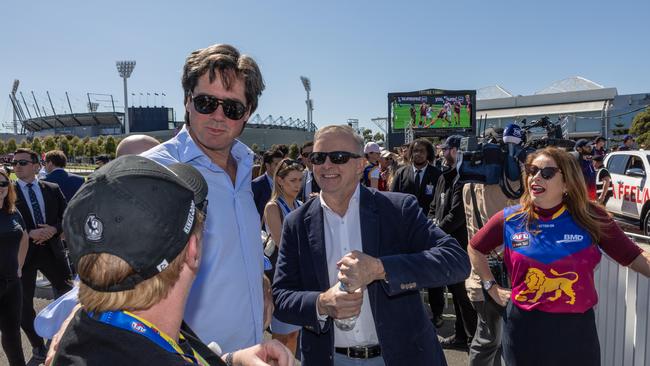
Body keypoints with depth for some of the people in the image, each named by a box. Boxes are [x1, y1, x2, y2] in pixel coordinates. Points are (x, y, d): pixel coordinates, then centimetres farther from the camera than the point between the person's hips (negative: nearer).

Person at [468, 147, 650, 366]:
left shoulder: (591, 217, -7)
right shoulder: (510, 220, -5)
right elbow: (475, 249, 9)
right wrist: (492, 288, 5)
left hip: (576, 328, 0)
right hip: (523, 327, 0)